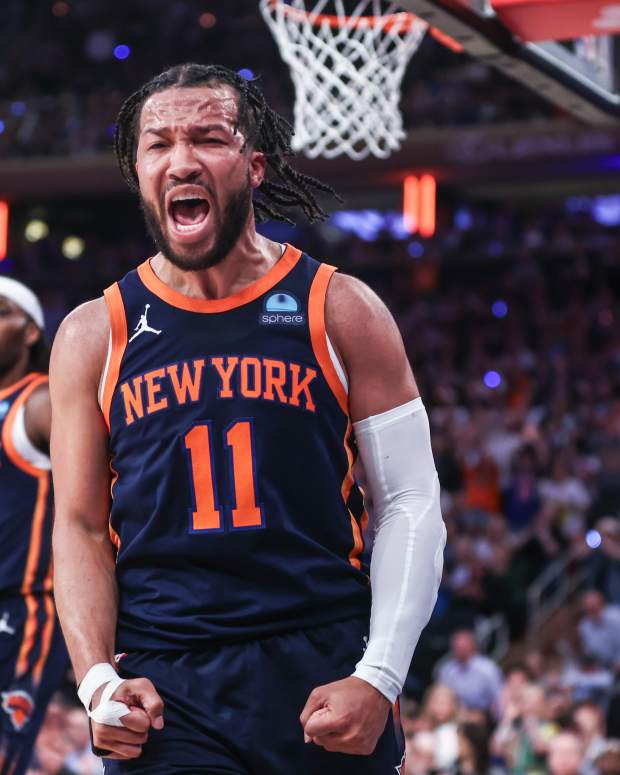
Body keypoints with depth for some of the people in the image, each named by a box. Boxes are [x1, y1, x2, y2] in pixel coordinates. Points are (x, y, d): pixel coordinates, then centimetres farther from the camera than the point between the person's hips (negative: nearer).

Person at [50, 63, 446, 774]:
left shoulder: (341, 312, 4)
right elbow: (80, 526, 7)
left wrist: (378, 678, -7)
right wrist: (97, 680, -8)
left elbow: (410, 503, 3)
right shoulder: (93, 336, 7)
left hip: (324, 674, 0)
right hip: (164, 689, 0)